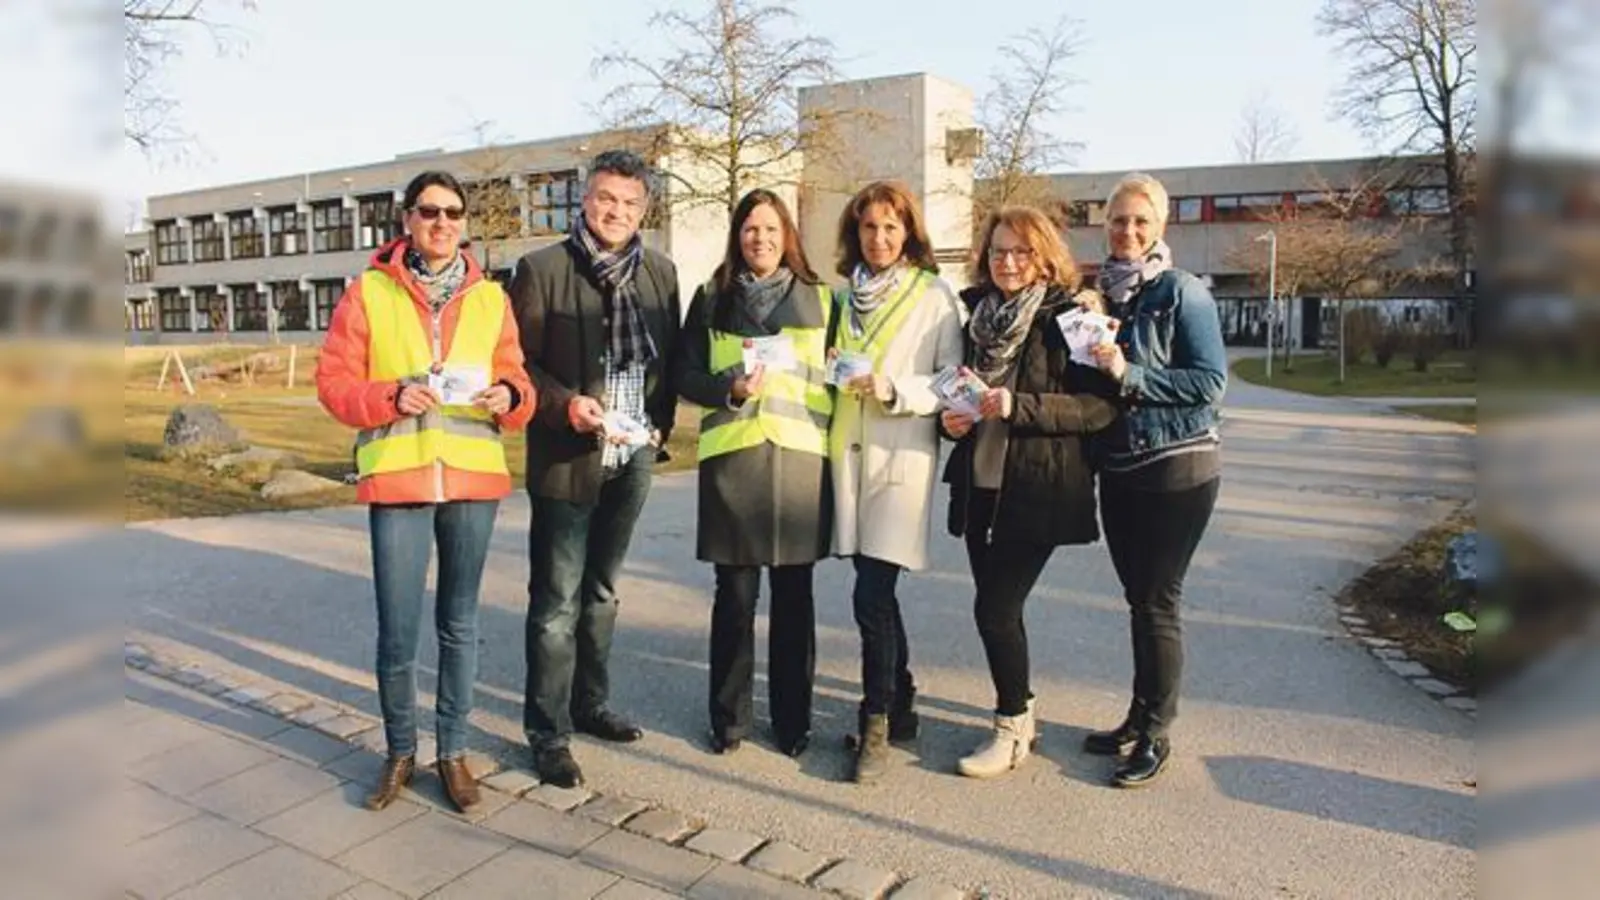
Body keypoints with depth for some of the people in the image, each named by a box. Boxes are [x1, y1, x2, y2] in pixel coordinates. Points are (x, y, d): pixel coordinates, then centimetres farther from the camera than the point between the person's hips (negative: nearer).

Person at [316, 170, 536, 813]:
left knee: (459, 623, 11)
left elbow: (517, 382, 8)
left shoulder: (491, 297, 8)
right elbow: (333, 381, 1)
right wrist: (391, 397, -17)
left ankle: (453, 750, 25)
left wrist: (508, 397, -14)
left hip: (473, 478, 2)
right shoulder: (368, 291, 3)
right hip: (396, 477, -2)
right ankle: (400, 752, 22)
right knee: (397, 631, 0)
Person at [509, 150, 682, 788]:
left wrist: (659, 423, 2)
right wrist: (566, 405, -20)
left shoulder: (660, 273, 8)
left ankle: (590, 705, 34)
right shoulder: (542, 269, -6)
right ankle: (548, 733, 13)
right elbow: (519, 361, -6)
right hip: (565, 460, -5)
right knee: (557, 603, 1)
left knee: (601, 593, 19)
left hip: (632, 461, 5)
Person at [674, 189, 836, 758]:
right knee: (735, 594, 3)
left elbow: (837, 374, 13)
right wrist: (730, 389, -12)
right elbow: (687, 375, 7)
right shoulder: (711, 299, 11)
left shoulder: (820, 299, 12)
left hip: (801, 456, 1)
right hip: (731, 455, 0)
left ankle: (793, 719, 19)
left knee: (794, 595, 6)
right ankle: (728, 716, 19)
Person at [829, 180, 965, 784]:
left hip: (901, 457, -5)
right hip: (849, 454, 5)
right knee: (876, 592, 12)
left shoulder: (935, 296, -1)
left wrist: (895, 388, -19)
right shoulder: (845, 295, 15)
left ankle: (876, 723, 7)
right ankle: (900, 705, 28)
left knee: (871, 596, -9)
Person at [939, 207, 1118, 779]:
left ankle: (1012, 730, 13)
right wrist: (951, 417, -1)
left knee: (995, 609, -7)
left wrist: (1018, 406, -23)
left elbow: (1101, 406, -14)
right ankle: (1021, 712, 31)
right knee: (998, 607, 11)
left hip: (1038, 489, -6)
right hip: (979, 483, 6)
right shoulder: (974, 312, 10)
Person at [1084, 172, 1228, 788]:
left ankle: (1155, 735, 12)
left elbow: (1211, 381, -14)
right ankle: (1139, 719, 26)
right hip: (1117, 468, 6)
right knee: (1138, 598, 14)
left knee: (1157, 601, -2)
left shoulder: (1182, 293, -8)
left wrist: (1130, 375, -21)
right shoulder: (1097, 291, 9)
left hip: (1176, 467, -5)